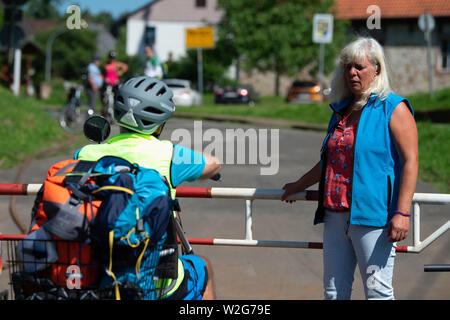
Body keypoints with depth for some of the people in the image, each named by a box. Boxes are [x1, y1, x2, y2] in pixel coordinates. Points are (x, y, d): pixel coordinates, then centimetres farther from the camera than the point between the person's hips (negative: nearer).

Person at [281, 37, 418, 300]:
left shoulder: (393, 108, -3)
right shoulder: (341, 110, 19)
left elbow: (410, 161, -10)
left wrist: (402, 212, -19)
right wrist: (299, 186, 41)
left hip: (373, 214, -7)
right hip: (336, 214, 7)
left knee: (377, 290, -7)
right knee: (334, 290, 8)